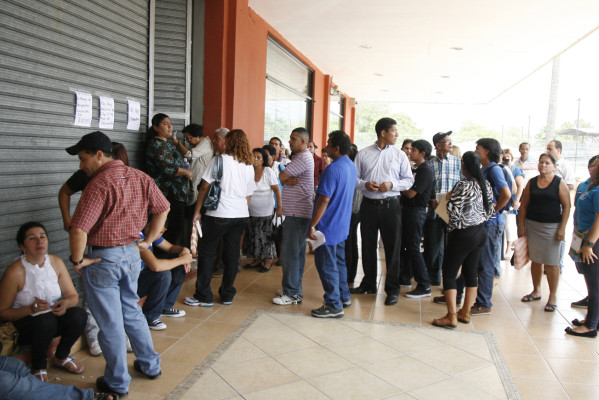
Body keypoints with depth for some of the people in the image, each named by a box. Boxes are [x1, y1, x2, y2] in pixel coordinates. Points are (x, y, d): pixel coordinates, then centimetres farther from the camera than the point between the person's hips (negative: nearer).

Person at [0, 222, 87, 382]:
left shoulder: (56, 262, -4)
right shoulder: (15, 271, -16)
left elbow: (73, 296, 1)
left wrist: (66, 303, -23)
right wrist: (30, 309, -28)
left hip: (54, 317, 4)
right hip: (23, 323, -4)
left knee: (79, 314, -25)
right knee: (46, 319, -36)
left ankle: (61, 357, 4)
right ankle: (38, 366, -6)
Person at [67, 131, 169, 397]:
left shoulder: (99, 184, -21)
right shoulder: (140, 177, 1)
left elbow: (79, 230, -28)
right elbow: (163, 208, 11)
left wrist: (77, 260, -13)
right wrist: (148, 240, 14)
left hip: (103, 260, -7)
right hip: (132, 255, 7)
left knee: (110, 323, 8)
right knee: (132, 311, 23)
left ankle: (117, 383, 24)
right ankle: (150, 365, 36)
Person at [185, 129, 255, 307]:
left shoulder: (219, 160, -7)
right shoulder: (249, 167, 9)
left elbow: (205, 187, -6)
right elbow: (248, 196, 13)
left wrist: (197, 211, 1)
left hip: (219, 214, -5)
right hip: (241, 215, 5)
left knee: (206, 253, 5)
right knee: (232, 254, 11)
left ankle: (204, 296, 9)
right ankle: (227, 295, 21)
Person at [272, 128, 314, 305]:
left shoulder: (302, 158, -15)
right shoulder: (303, 157, 19)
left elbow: (280, 177, -15)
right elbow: (284, 179, 12)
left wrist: (286, 180, 6)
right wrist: (289, 181, -10)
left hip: (297, 213, -11)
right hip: (298, 212, 11)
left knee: (290, 253, -8)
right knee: (297, 252, 15)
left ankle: (292, 294, -2)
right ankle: (295, 289, 23)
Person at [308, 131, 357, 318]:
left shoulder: (333, 169, -22)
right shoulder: (352, 167, 9)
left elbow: (324, 200, -24)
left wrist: (312, 226, -19)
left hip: (328, 226, -10)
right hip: (342, 225, 10)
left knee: (326, 265, -1)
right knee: (339, 261, 20)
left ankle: (334, 305, 6)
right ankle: (344, 297, 31)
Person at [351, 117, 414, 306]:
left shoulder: (399, 154, 4)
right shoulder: (363, 154, 4)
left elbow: (409, 180, 4)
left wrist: (392, 184, -12)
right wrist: (365, 184, -13)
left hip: (390, 205, -1)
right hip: (369, 204, 1)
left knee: (392, 248, 1)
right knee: (368, 246, 11)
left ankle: (392, 289, 13)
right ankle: (368, 285, 27)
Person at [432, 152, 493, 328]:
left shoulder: (463, 186, -20)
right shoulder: (486, 184, 4)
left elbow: (454, 213, -21)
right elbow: (489, 211, 10)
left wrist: (449, 198, -5)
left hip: (463, 234, -8)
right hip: (481, 232, 8)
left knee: (449, 274, 1)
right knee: (471, 273, 15)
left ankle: (451, 317, 2)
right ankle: (465, 313, 25)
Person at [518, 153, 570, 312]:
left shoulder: (560, 183, -3)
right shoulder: (531, 183, 7)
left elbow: (566, 206, -5)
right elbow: (524, 205, 8)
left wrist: (562, 228, -11)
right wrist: (522, 225, 2)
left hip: (551, 227, -3)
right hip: (532, 225, 3)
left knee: (551, 263, -1)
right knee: (535, 260, 11)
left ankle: (552, 297, 10)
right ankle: (536, 291, 26)